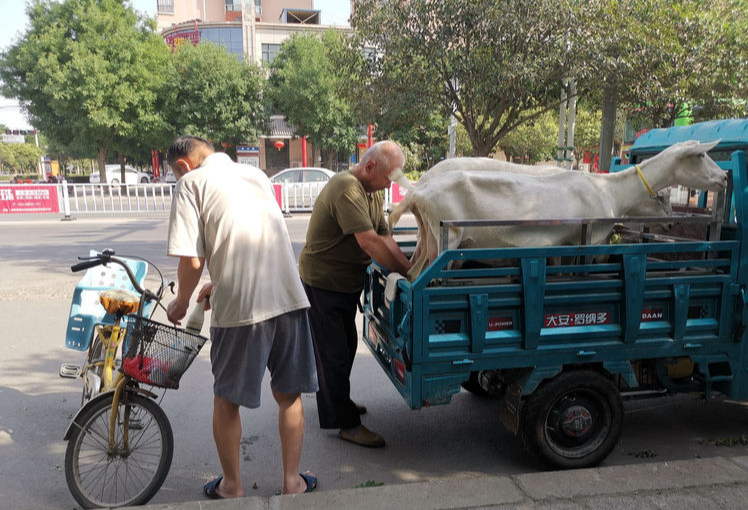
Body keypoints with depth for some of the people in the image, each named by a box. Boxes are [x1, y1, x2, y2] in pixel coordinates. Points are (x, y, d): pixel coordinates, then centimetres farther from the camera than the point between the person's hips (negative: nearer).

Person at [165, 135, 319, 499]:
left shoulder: (191, 183, 1)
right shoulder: (256, 174, 19)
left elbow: (192, 260, -8)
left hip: (240, 306, -5)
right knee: (288, 394, 19)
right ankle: (292, 480, 29)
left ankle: (231, 486, 31)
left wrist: (181, 302, 10)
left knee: (226, 400, 16)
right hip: (289, 298, 5)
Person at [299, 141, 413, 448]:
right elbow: (368, 241, -31)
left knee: (346, 345, 21)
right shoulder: (346, 189, -25)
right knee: (333, 353, -1)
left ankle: (338, 401, 40)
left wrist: (409, 267, -13)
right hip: (322, 282, -10)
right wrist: (407, 272, -25)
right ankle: (345, 423, 9)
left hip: (347, 282, 10)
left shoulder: (372, 192, 7)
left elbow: (384, 237, 0)